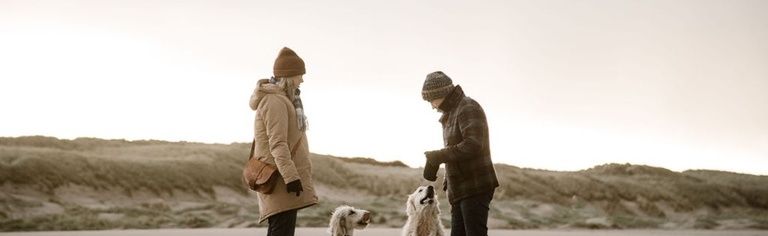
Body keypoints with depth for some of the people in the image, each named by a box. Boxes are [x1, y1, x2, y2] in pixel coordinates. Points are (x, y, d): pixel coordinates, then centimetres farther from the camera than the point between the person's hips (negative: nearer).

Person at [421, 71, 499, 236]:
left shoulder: (469, 108, -10)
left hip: (476, 188, -10)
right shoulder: (451, 114, 20)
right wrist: (448, 185, 14)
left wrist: (436, 157, -22)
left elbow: (473, 145, -24)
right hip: (460, 191, 10)